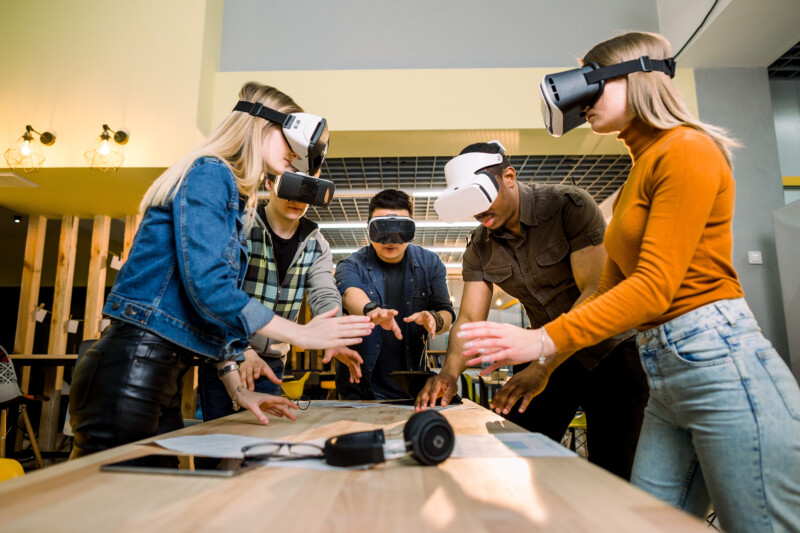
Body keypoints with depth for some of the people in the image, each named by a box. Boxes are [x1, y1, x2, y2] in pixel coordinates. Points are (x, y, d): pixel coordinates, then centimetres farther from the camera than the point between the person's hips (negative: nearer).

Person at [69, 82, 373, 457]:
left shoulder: (235, 199, 18)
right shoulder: (209, 173, -10)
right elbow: (207, 286, -22)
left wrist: (238, 391, 16)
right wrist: (300, 333, -15)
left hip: (162, 378, 10)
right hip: (130, 370, -10)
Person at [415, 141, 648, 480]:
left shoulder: (570, 206, -18)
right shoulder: (479, 249, -2)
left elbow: (597, 293, -26)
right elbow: (470, 318, -7)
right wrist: (450, 373, -27)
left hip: (607, 351, -4)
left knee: (613, 475, 0)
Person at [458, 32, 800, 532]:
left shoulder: (687, 150, -8)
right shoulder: (639, 174, 19)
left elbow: (654, 286, -17)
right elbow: (611, 288, 18)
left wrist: (546, 339, -20)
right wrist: (546, 364, 14)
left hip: (721, 362, -9)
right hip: (666, 377, 9)